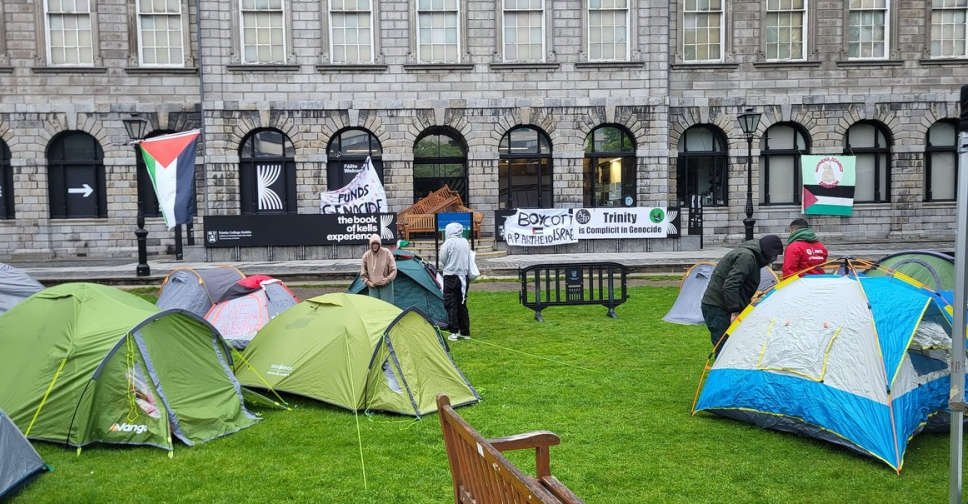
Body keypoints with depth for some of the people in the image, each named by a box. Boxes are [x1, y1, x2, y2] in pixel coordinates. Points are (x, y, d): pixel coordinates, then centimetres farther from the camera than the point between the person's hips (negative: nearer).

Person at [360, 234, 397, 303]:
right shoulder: (366, 255, -2)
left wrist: (386, 280, -17)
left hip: (385, 285, -2)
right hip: (372, 286, 2)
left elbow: (393, 270, -6)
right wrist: (368, 282, -6)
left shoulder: (387, 253, -9)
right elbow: (363, 273, 6)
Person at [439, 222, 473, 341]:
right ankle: (465, 332, 16)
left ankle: (454, 332, -4)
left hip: (451, 277, -6)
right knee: (462, 304, 12)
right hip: (464, 277, 6)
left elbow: (442, 261, -4)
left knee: (451, 305, -1)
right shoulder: (465, 242, 5)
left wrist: (442, 269, 15)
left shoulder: (448, 243, -12)